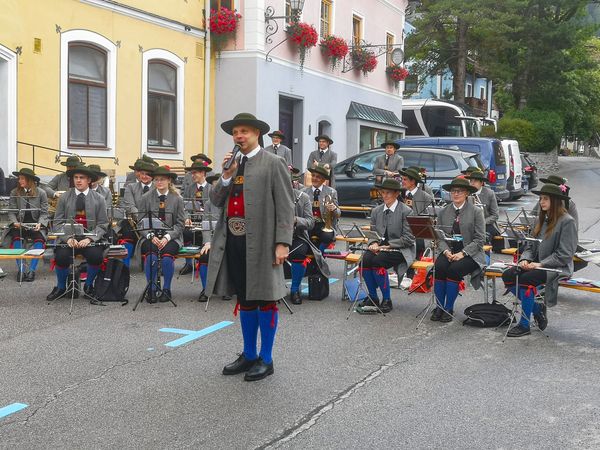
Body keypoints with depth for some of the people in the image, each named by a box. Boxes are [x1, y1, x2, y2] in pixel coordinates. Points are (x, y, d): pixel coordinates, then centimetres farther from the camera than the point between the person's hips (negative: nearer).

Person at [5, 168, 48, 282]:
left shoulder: (41, 193, 3)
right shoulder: (14, 193, 6)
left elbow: (44, 213, 2)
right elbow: (11, 212, 4)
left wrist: (40, 224, -15)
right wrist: (14, 222, -15)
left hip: (36, 225, -1)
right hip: (19, 225, 1)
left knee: (39, 239, -30)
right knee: (16, 238, -30)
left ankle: (32, 270, -26)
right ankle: (21, 270, -26)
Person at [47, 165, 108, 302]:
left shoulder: (98, 199, 5)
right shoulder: (64, 198, 6)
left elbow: (102, 224, 1)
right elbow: (58, 222, 3)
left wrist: (89, 239, -15)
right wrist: (68, 238, -15)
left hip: (90, 239, 0)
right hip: (69, 238, 1)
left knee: (96, 256, -29)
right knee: (61, 256, -28)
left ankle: (88, 286, 0)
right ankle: (61, 288, 2)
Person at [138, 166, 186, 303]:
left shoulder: (177, 199, 6)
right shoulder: (146, 197, 6)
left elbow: (180, 223, 3)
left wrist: (167, 237, -12)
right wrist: (151, 236, -13)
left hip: (171, 237, 0)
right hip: (150, 237, 0)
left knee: (167, 255, -31)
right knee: (151, 256, -30)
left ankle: (166, 289, -13)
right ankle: (152, 290, -15)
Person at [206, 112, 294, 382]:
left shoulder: (273, 164, -4)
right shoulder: (231, 164, 16)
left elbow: (285, 207, -9)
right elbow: (215, 201, 11)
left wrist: (282, 243, -17)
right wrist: (226, 176, -5)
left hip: (260, 243, -6)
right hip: (233, 241, 6)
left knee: (265, 299, 3)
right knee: (244, 299, 15)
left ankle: (266, 360, 14)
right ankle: (249, 355, 27)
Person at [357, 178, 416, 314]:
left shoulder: (406, 211, -5)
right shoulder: (376, 211, 13)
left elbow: (408, 239, -9)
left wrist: (387, 246, -16)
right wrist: (374, 243, -8)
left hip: (400, 250, -5)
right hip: (381, 248, 5)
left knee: (377, 261, -31)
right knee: (365, 258, -26)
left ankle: (387, 300, -17)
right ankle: (372, 297, -13)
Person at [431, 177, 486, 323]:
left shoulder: (476, 212, 0)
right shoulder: (444, 212, 11)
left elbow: (479, 239, -5)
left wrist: (463, 253, -16)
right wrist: (446, 251, -11)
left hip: (469, 253, -3)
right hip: (448, 251, 3)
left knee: (454, 269, -31)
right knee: (439, 267, -28)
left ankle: (449, 309, -18)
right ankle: (439, 307, -17)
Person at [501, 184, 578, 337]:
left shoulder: (567, 221, -10)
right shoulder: (542, 219, 14)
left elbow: (564, 255, -15)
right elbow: (530, 245, 14)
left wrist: (541, 264, -20)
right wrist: (525, 259, -6)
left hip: (558, 267, -8)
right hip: (537, 264, 8)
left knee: (526, 279, -31)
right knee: (507, 276, -13)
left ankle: (524, 326, -19)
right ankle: (537, 308, 4)